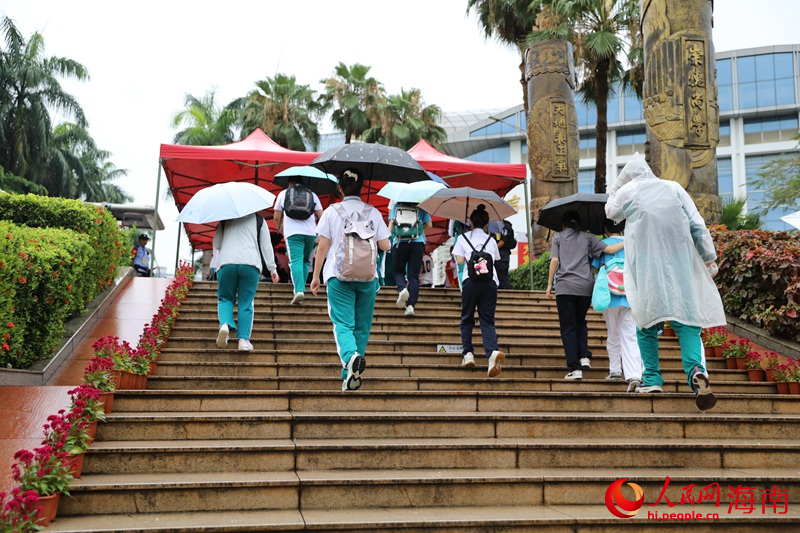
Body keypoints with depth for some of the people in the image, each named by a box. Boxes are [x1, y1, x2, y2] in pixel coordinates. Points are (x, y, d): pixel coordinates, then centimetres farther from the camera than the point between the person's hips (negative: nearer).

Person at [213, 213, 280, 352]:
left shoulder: (225, 220, 18)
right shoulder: (259, 219, 15)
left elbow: (216, 245, 19)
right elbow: (266, 246, 11)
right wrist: (272, 269, 14)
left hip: (226, 263, 1)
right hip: (250, 264, -1)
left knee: (225, 298, 14)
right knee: (246, 303, 5)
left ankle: (225, 324, -15)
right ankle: (244, 340, -3)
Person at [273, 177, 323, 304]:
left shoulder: (283, 194, 14)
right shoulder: (312, 194, 16)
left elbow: (276, 218, 14)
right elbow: (320, 216, 9)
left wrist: (278, 228, 34)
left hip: (292, 232, -2)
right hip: (310, 232, 2)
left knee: (296, 261, -9)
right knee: (306, 261, 16)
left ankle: (299, 290, -26)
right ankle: (301, 289, 16)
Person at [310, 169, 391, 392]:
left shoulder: (331, 211, 1)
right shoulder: (373, 213, 5)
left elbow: (322, 247, -2)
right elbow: (385, 246, 3)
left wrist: (316, 276, 6)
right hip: (367, 277, 2)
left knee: (343, 323, -4)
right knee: (362, 326, 10)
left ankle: (351, 356, -34)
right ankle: (349, 375, 12)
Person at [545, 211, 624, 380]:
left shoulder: (558, 237, 11)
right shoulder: (587, 237, 14)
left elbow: (554, 260, -1)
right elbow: (609, 249, 3)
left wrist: (549, 285, 2)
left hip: (565, 287, -2)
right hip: (586, 287, 2)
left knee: (568, 328, 1)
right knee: (580, 321, 23)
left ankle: (574, 368, -7)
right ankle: (584, 357, 6)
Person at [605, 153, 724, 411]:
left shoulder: (627, 192, 3)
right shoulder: (674, 188, 7)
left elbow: (610, 211, 25)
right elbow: (698, 227, 4)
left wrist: (619, 182, 25)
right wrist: (709, 259, 8)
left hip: (646, 269, -1)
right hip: (680, 266, 1)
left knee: (647, 321, 10)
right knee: (686, 320, 1)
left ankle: (652, 378, 9)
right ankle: (696, 369, -21)